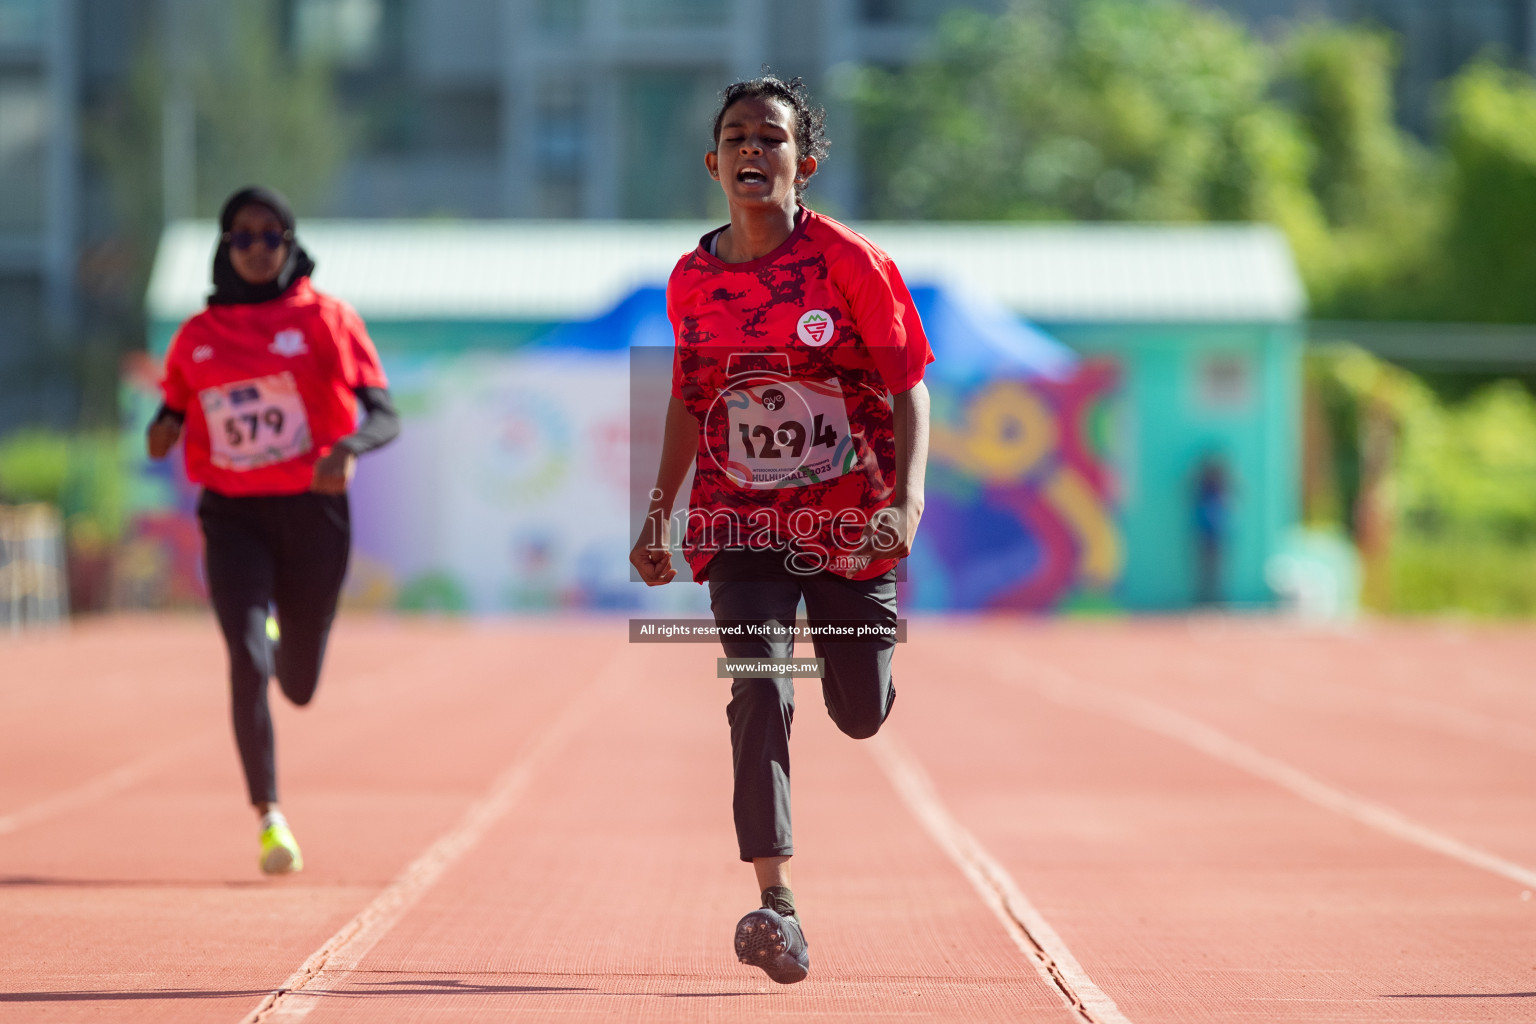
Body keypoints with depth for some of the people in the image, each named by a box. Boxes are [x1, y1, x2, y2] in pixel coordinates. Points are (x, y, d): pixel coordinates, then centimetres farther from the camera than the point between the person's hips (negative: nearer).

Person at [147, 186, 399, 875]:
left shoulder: (325, 319, -2)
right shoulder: (197, 336, 6)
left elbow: (386, 416, -8)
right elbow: (173, 408, 17)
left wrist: (348, 446, -30)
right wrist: (163, 431, -8)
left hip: (313, 511, 0)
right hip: (232, 515, 0)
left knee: (298, 685, 11)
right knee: (247, 662, -20)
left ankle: (280, 633, 49)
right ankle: (268, 816, -13)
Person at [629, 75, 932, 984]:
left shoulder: (851, 262, -9)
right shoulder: (693, 279, 1)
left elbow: (909, 389, -8)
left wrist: (907, 500, -21)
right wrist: (658, 516, 14)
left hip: (850, 523, -1)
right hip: (741, 524, 1)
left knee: (861, 714, 8)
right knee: (760, 692, -18)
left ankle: (859, 656, 48)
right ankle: (777, 903, -22)